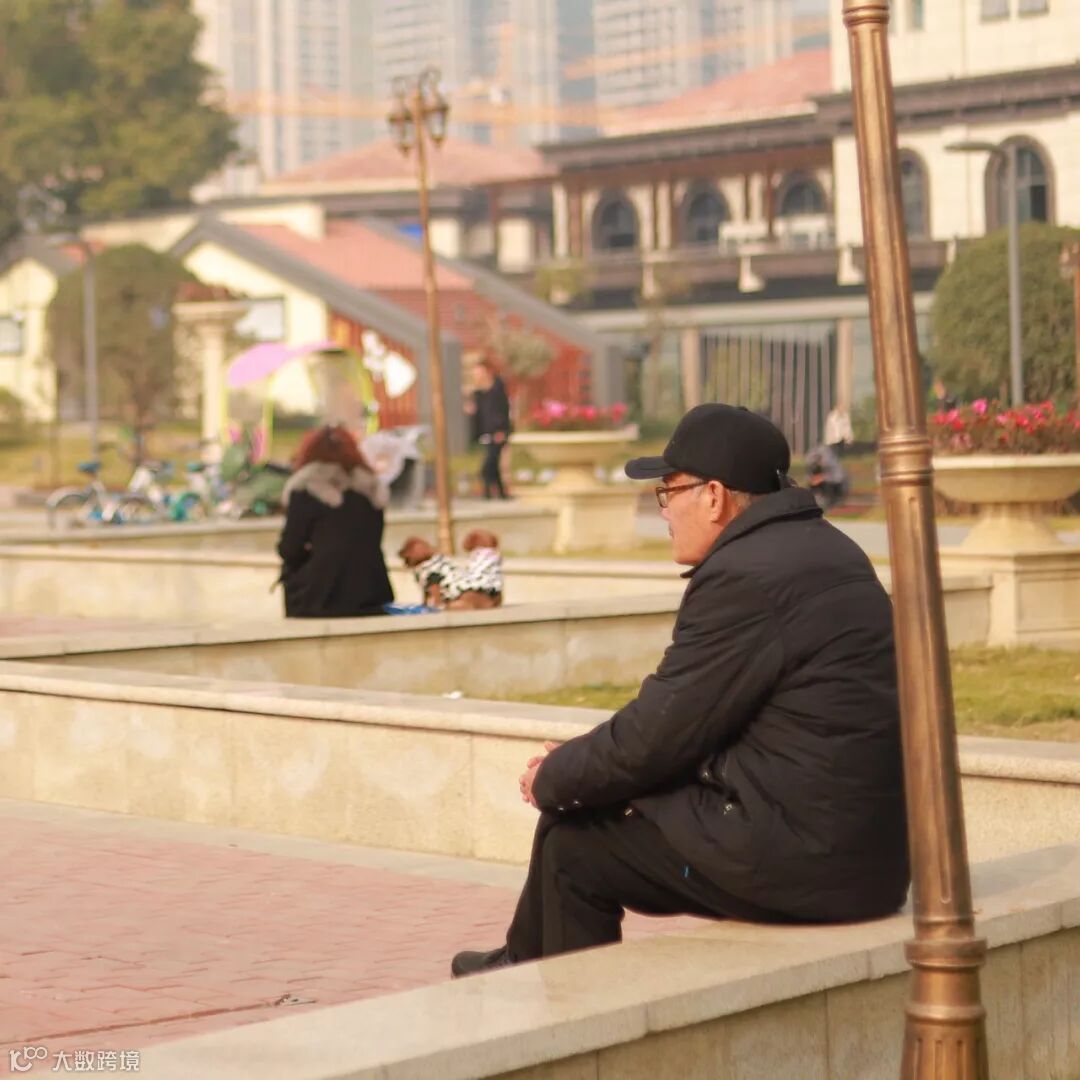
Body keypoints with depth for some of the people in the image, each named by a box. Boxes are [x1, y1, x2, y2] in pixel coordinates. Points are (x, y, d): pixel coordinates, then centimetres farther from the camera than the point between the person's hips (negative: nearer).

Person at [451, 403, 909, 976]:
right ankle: (527, 961, 37)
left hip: (803, 858, -10)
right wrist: (575, 762, 13)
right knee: (582, 814, 19)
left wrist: (554, 779, 4)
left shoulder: (746, 576, -18)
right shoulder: (813, 545, 13)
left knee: (573, 845, 0)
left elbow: (656, 733, -13)